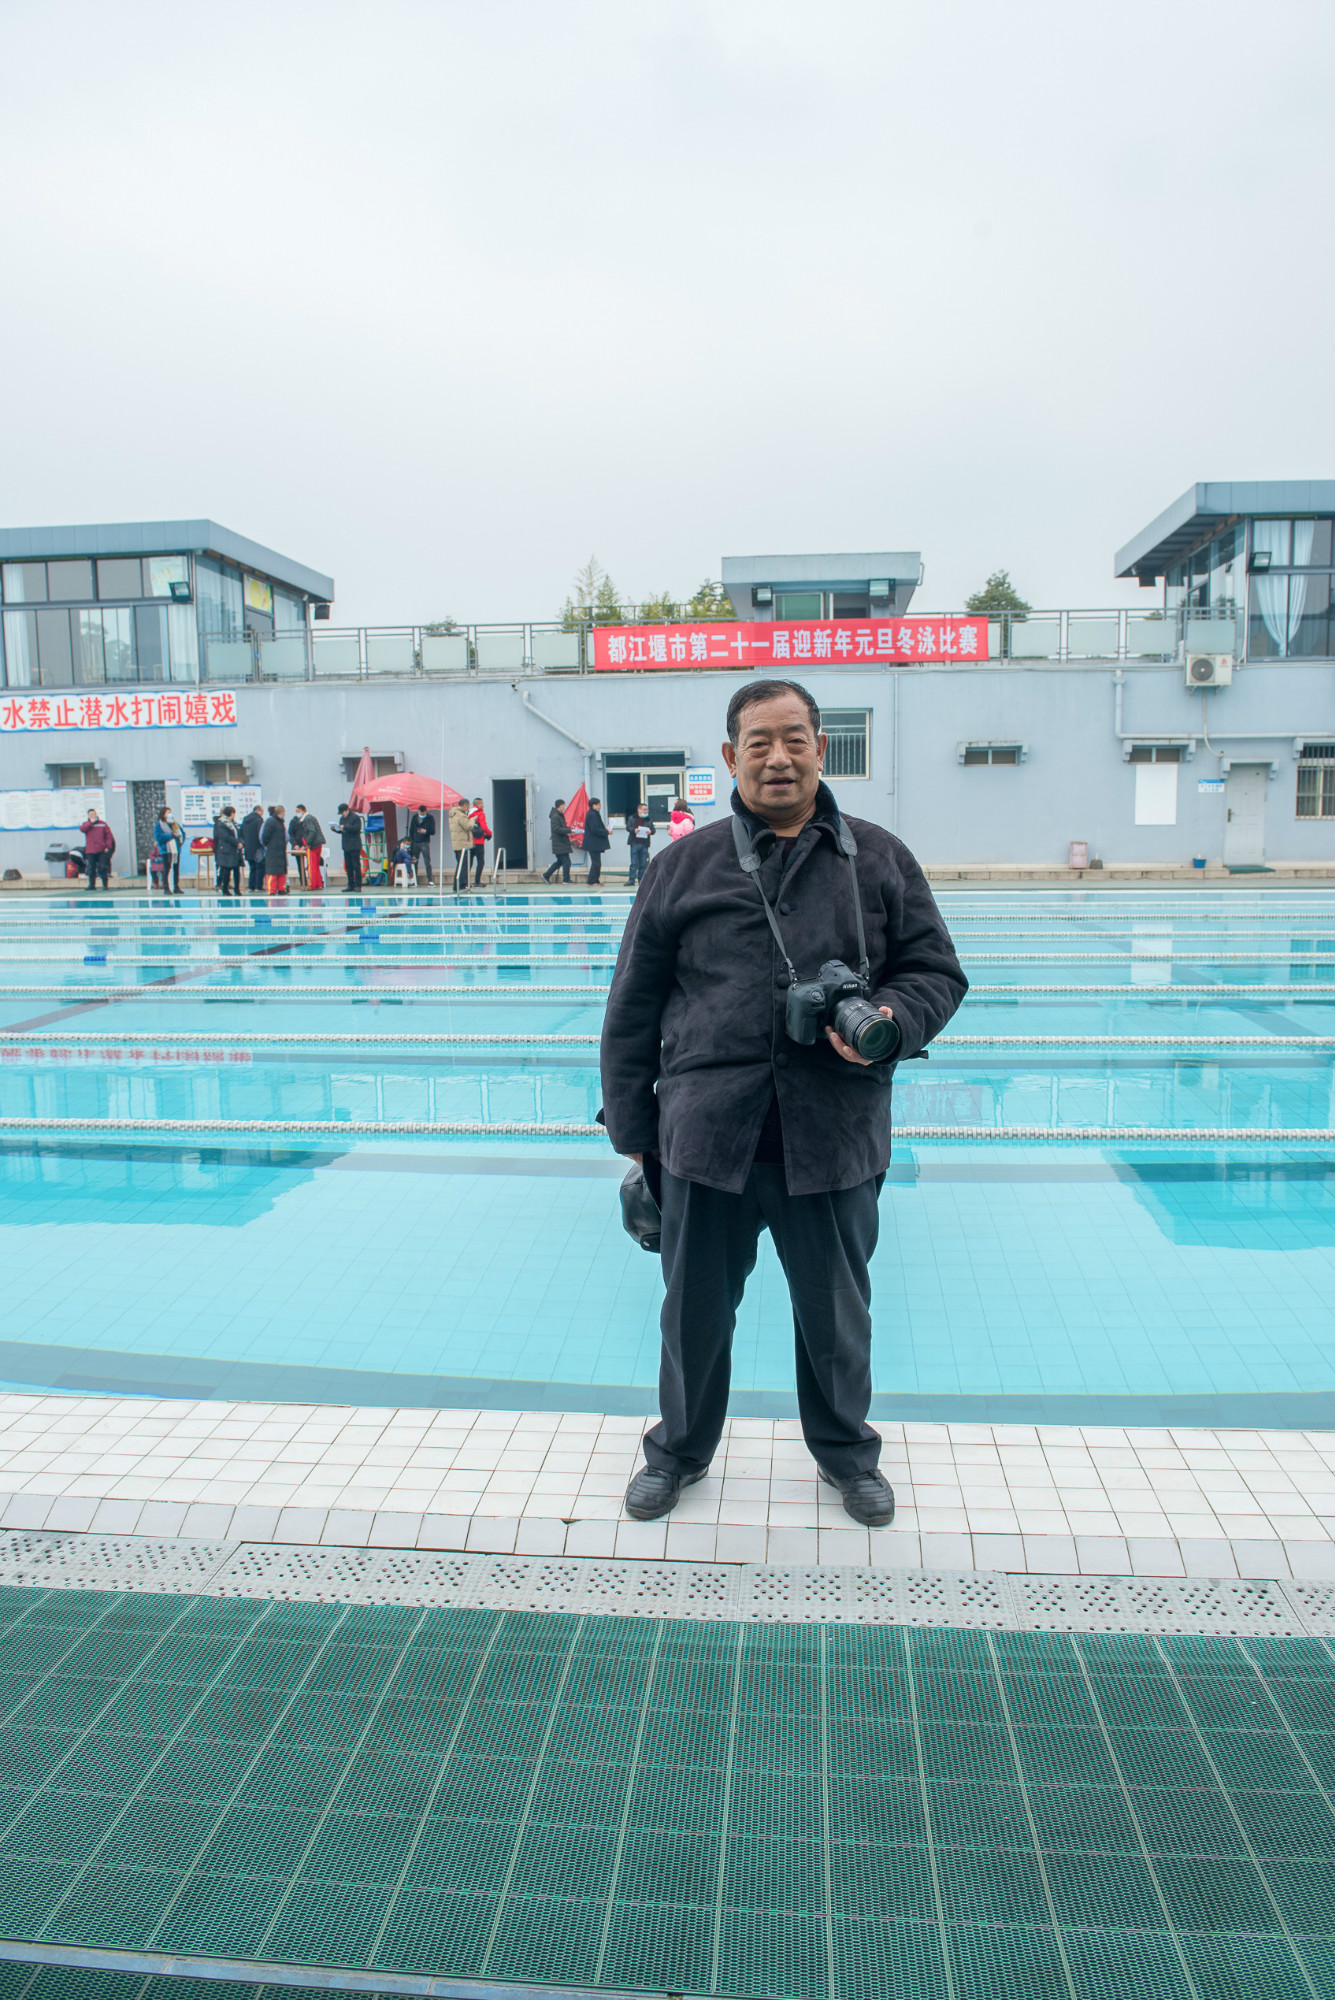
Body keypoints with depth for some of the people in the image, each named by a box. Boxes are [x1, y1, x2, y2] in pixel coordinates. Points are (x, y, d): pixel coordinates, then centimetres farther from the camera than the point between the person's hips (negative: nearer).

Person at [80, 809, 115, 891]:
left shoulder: (102, 824, 8)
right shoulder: (86, 824, 11)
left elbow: (109, 835, 6)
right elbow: (82, 829, -11)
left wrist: (107, 846, -2)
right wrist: (91, 822, -10)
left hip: (102, 850, -1)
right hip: (90, 851, 1)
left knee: (103, 868, -4)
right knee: (91, 868, 3)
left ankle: (105, 885, 1)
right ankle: (91, 885, 11)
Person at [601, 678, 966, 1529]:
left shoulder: (879, 859, 6)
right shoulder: (684, 866, 4)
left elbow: (937, 972, 9)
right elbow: (634, 1009, 6)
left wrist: (889, 1025, -14)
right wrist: (631, 1129, 5)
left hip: (835, 1138, 0)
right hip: (706, 1132, 0)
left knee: (836, 1310, 16)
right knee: (695, 1306, 15)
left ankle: (848, 1452, 42)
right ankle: (680, 1449, 40)